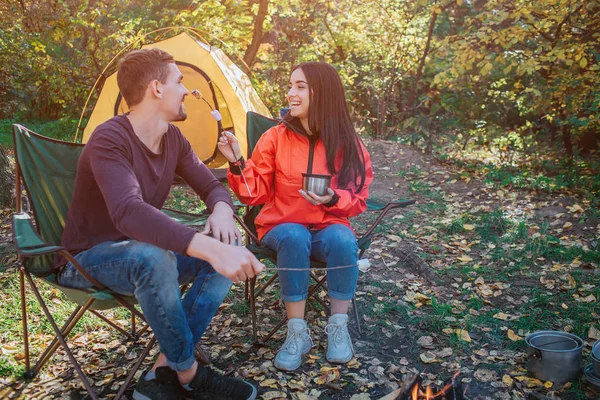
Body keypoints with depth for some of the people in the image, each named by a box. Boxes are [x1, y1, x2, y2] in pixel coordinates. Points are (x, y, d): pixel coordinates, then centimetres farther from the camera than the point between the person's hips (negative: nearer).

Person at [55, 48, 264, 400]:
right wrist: (211, 248, -53)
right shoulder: (110, 140, -25)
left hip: (142, 252, 7)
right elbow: (128, 212, -42)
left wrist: (222, 213, -24)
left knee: (228, 245, -14)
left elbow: (211, 185, 3)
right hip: (90, 259, -7)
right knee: (152, 257, -40)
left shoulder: (173, 138, 1)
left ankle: (165, 371, -14)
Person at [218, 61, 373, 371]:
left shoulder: (348, 144, -3)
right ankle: (297, 332, -20)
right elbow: (256, 193, -2)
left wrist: (333, 199, -21)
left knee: (342, 240, -34)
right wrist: (237, 163, -19)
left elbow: (358, 200, 0)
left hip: (329, 226, 1)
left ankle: (338, 327, -13)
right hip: (282, 226, 0)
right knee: (294, 237, -36)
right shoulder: (275, 137, -4)